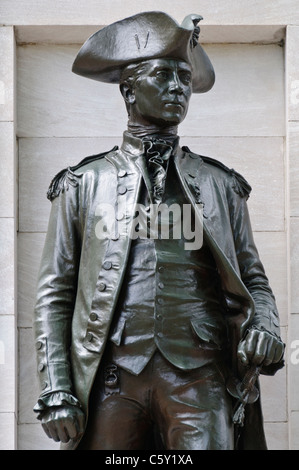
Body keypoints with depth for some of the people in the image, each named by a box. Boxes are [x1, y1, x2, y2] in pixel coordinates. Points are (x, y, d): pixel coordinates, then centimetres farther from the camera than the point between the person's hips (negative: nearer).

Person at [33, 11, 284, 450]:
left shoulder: (220, 184, 15)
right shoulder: (83, 183, 10)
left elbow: (252, 277, 17)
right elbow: (54, 293, 8)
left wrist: (265, 328, -5)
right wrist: (56, 391, -1)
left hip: (198, 377, 1)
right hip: (111, 377, 0)